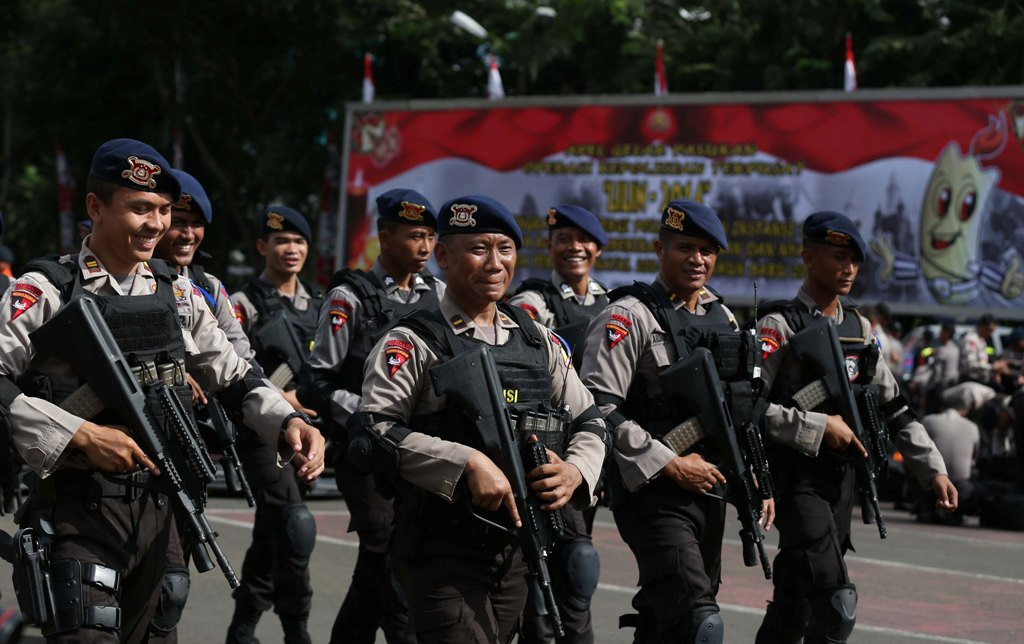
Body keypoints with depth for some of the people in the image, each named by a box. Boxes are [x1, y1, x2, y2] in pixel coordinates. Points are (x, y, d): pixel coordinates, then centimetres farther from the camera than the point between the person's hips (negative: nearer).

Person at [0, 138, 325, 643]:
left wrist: (287, 422, -4)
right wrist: (79, 434, -23)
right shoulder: (46, 292, -7)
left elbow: (235, 378, 14)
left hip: (156, 508, 6)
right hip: (75, 512, -6)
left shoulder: (178, 294, 10)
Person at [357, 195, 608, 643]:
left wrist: (576, 472, -4)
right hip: (442, 553, -6)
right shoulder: (414, 343, -5)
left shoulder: (539, 341, 14)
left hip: (518, 553, 6)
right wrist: (467, 463, -26)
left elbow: (589, 422, 19)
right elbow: (375, 427, -18)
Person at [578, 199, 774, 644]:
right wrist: (671, 465, -17)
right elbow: (599, 407, -18)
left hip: (709, 489, 8)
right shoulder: (629, 317, -9)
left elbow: (743, 407, 25)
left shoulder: (724, 319, 14)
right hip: (655, 494, -8)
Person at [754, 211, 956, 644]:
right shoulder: (780, 326, -8)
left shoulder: (860, 329, 14)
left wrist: (933, 469, 8)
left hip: (841, 478, 7)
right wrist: (818, 428, -18)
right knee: (836, 603, -19)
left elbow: (894, 408, 17)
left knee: (795, 608, 11)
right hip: (796, 478, -7)